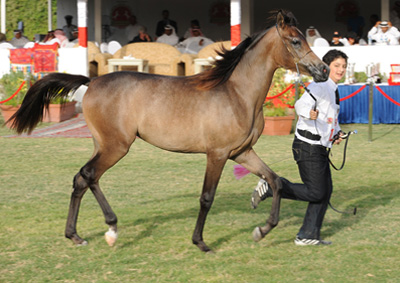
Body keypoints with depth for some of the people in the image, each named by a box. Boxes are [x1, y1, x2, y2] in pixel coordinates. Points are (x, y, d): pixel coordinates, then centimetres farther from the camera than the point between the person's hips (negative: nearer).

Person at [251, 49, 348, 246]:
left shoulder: (333, 90, 17)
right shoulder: (319, 86, -13)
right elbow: (301, 104, -30)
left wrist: (337, 133, 15)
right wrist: (309, 112, -53)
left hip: (319, 148, 10)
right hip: (308, 146, -10)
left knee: (326, 191, 9)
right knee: (316, 192, -12)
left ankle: (308, 235, 16)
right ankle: (270, 187, -4)